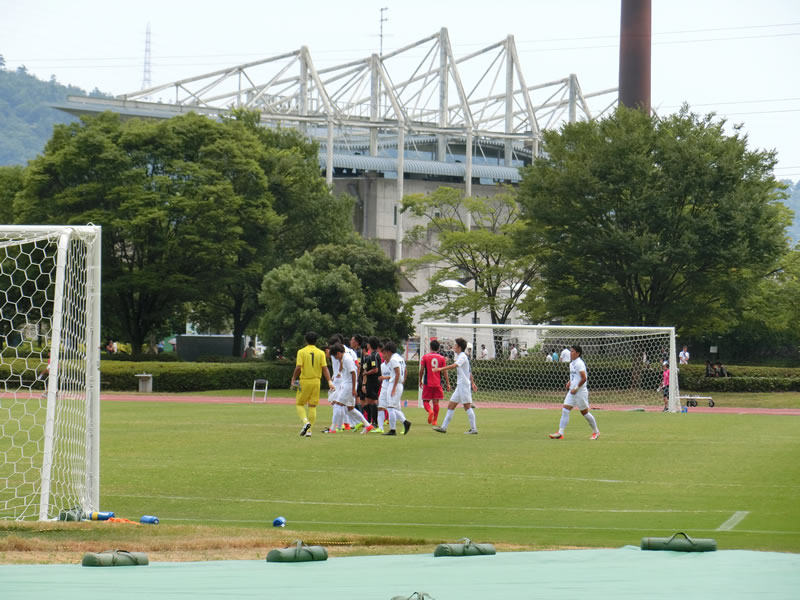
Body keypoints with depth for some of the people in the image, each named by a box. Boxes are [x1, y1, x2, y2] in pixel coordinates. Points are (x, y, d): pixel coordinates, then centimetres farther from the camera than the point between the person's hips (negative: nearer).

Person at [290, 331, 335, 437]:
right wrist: (329, 381, -5)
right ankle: (309, 430, 6)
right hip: (316, 381, 2)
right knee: (312, 406, 9)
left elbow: (298, 367, -11)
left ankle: (305, 421, -18)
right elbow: (324, 368, -4)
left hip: (304, 381, -2)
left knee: (299, 404, 9)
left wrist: (293, 379, 0)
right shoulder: (321, 353, 3)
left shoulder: (301, 352, -4)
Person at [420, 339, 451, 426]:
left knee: (425, 401, 6)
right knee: (436, 402, 7)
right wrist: (448, 383, 6)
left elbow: (421, 370, -3)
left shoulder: (425, 357, -3)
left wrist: (420, 381, 10)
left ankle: (430, 411, -24)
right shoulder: (442, 358, 2)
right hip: (438, 383, 2)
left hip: (427, 383, -2)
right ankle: (435, 421, 8)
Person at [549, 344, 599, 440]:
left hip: (580, 392, -9)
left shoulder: (579, 363, -15)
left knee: (584, 412, 2)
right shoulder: (572, 363, 13)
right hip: (572, 391, 9)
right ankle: (560, 433, -7)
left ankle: (596, 432, 18)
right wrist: (570, 382, 9)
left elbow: (583, 378, -21)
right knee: (565, 410, -3)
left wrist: (576, 388, -18)